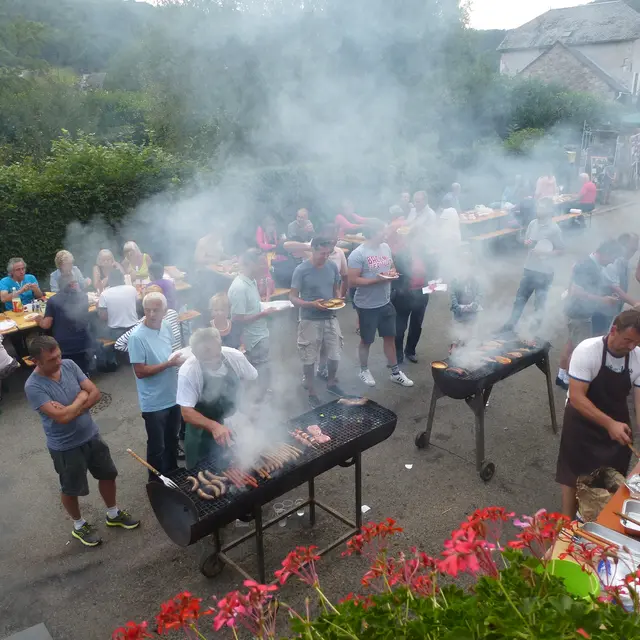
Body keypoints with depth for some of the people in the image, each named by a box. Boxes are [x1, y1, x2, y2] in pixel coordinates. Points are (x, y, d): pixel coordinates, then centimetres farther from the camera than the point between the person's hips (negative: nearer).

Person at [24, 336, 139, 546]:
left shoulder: (69, 365, -9)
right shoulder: (33, 387, -25)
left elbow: (95, 393, -10)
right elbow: (61, 417, -31)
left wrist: (70, 409, -21)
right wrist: (81, 397, -17)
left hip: (91, 435, 5)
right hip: (65, 447, -5)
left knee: (108, 475, 20)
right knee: (71, 489, 16)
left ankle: (113, 514, 43)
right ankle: (79, 526, 42)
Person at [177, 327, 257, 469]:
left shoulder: (235, 357, -22)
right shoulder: (187, 372, -29)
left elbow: (253, 381, -4)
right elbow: (187, 412, -27)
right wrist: (213, 426, -42)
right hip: (203, 429, -2)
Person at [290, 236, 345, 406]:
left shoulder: (332, 266, -2)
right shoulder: (301, 270, -15)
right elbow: (293, 297, -13)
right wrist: (312, 304, -28)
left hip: (330, 318, 4)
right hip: (310, 321, -4)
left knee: (335, 356, 12)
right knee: (309, 359, 7)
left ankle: (331, 383, 39)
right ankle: (311, 392, 26)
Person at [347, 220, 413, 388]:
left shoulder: (385, 247, 4)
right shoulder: (358, 254, -19)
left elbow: (392, 267, 16)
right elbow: (352, 281, -22)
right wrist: (376, 279, -25)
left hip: (386, 303, 6)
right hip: (367, 306, -6)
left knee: (390, 337, 15)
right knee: (367, 340, 11)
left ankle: (395, 372, 29)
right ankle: (364, 370, 33)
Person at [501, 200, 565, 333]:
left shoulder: (554, 229, -13)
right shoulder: (532, 223, 1)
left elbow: (561, 250, -8)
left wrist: (544, 253, -21)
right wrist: (527, 243, -9)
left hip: (545, 272, -5)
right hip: (529, 268, 5)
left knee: (540, 301, 9)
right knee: (520, 297, 13)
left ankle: (536, 326, 26)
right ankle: (511, 324, 24)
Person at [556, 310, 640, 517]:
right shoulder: (587, 351, -26)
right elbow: (576, 397, -29)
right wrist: (609, 424, -38)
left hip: (617, 423, 4)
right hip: (582, 421, -4)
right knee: (574, 475, 5)